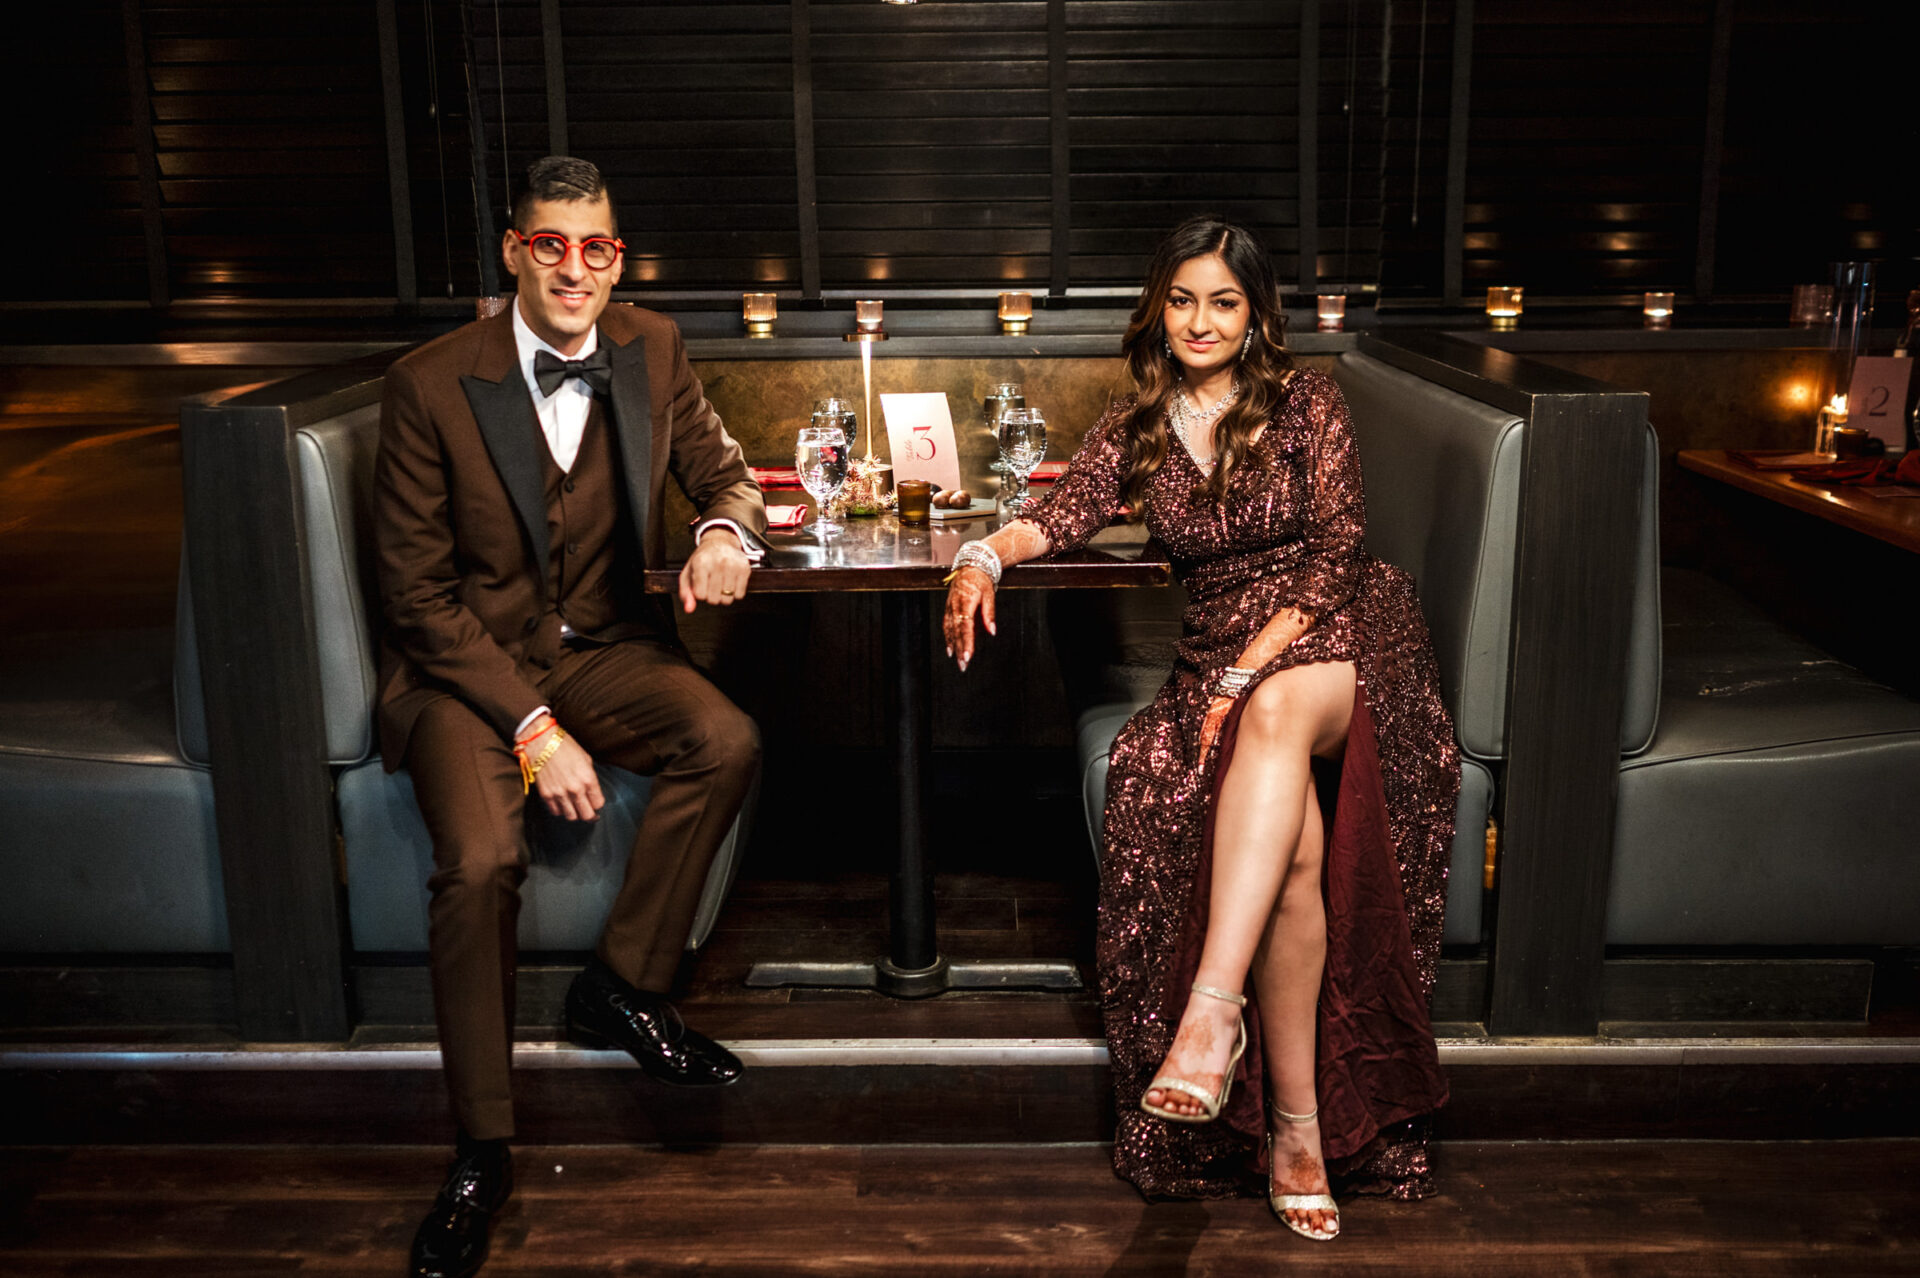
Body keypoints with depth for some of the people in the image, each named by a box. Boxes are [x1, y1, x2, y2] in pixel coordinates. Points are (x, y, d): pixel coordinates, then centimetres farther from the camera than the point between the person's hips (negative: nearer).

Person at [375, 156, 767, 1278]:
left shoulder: (651, 350, 0)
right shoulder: (432, 385, -12)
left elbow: (725, 471, 9)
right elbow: (420, 593, -11)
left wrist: (729, 527, -19)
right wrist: (531, 724, -21)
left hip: (602, 645, 4)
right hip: (464, 661, -3)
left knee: (728, 743, -25)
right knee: (482, 859, -28)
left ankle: (624, 988, -2)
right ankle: (483, 1152, -8)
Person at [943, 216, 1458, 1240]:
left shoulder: (1304, 401, 5)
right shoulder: (1137, 426, 15)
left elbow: (1337, 551, -4)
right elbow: (1063, 513, 0)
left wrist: (1248, 675, -15)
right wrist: (984, 554, -23)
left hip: (1331, 639, -2)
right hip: (1216, 661, 2)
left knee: (1278, 716, -40)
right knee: (1291, 839, -29)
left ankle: (1212, 1011, -48)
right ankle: (1295, 1127, -24)